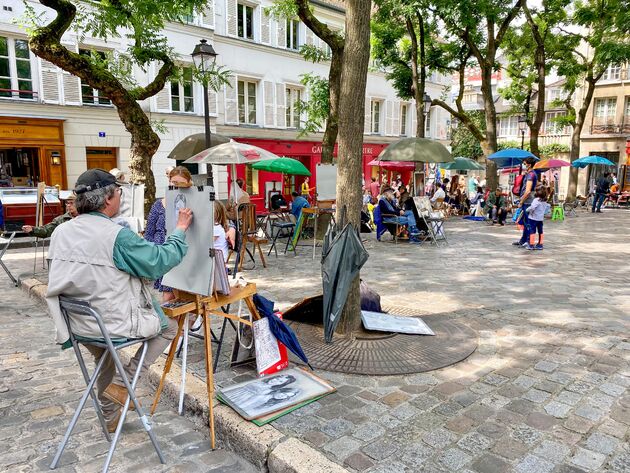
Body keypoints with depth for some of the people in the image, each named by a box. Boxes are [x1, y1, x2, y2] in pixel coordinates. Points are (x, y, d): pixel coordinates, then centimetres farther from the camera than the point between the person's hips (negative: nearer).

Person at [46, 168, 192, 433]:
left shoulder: (61, 232, -2)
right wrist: (180, 229, -4)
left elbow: (62, 280, 11)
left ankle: (110, 418, 49)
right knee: (170, 325, 18)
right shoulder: (117, 236, -24)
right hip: (113, 325, -7)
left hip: (78, 324, 7)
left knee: (105, 363, 35)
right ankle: (122, 382, 12)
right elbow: (161, 260, -18)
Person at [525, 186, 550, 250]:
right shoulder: (544, 201, 6)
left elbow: (532, 207, -28)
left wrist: (527, 210, -13)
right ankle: (540, 245, 19)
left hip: (533, 218, -7)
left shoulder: (536, 200, -18)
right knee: (540, 231, 13)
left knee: (532, 231, -3)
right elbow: (548, 206, 19)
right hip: (541, 218, 7)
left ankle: (531, 245, -2)